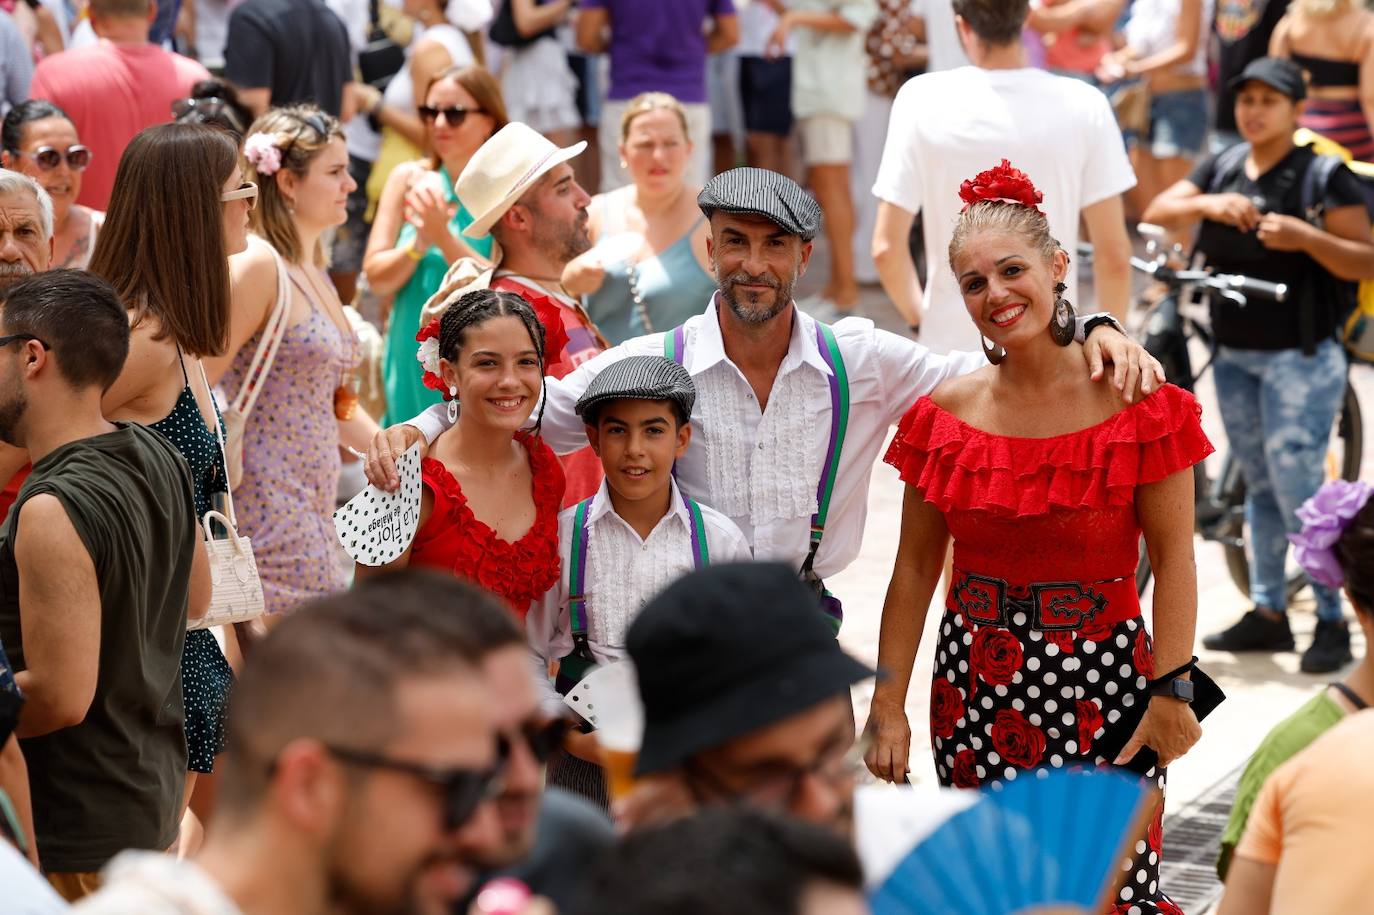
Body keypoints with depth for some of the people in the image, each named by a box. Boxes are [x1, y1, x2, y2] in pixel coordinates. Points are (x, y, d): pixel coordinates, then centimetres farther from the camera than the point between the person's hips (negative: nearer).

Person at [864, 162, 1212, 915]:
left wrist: (1170, 690, -11)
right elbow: (914, 569, 6)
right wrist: (887, 706, 3)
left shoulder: (1134, 402, -5)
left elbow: (1173, 558, -5)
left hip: (1100, 681, -3)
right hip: (975, 686, 3)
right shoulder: (945, 414, 3)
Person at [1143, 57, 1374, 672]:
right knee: (1259, 485, 13)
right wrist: (1209, 205, -20)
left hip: (1300, 356, -6)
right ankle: (1268, 614, 21)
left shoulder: (1322, 177, -10)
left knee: (1298, 487, -7)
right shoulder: (1223, 168, 7)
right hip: (1234, 355, 6)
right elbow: (1157, 212, -2)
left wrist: (1306, 237, -29)